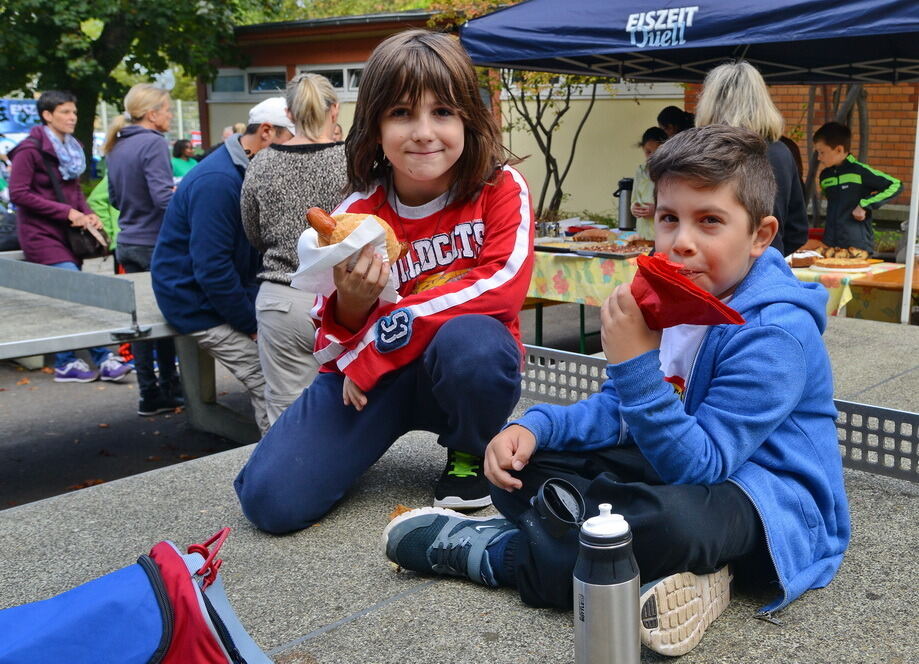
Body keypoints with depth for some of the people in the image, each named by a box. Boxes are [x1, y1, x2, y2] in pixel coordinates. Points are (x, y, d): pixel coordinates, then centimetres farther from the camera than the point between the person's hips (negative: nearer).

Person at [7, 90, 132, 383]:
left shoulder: (71, 148, 14)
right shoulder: (30, 149, -10)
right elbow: (18, 193, -14)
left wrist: (87, 213, 1)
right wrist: (67, 212, -18)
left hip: (67, 233, 8)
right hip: (41, 234, -8)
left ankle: (65, 363, 16)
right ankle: (102, 358, -14)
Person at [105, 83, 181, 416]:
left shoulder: (116, 147, 11)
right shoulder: (154, 144, -15)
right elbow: (164, 196, -23)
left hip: (128, 243, 8)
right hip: (155, 244, -8)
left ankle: (150, 394, 15)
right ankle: (168, 388, 14)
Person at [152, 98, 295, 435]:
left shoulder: (252, 171, 7)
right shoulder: (218, 180, -24)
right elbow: (212, 268, -25)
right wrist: (252, 324, -18)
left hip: (230, 290, 9)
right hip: (198, 302, -9)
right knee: (268, 384, -16)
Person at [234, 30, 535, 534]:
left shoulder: (501, 188, -12)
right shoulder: (357, 215, -8)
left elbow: (503, 288, -26)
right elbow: (336, 346, -6)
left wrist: (383, 337, -26)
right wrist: (350, 303, -31)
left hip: (466, 370, -1)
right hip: (368, 375, 1)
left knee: (469, 340, -38)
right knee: (271, 500, -17)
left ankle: (473, 455, -4)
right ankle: (372, 439, 16)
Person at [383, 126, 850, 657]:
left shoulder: (775, 333, -23)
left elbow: (698, 465, -28)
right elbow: (618, 410, 9)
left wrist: (637, 362, -36)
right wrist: (535, 427, -9)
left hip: (773, 499, -8)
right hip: (684, 465, 8)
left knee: (674, 518, -42)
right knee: (520, 468, -1)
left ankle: (495, 553, -18)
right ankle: (665, 565, -18)